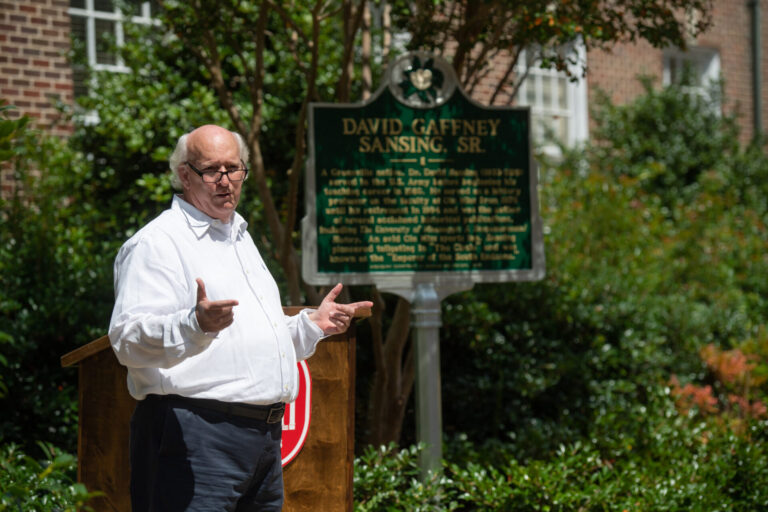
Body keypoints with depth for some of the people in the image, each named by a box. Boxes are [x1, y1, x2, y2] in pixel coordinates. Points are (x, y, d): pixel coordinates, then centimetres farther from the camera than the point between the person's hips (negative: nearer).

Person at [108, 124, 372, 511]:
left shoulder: (240, 240, 24)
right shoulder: (156, 243, -5)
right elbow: (129, 341, -18)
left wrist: (312, 324, 20)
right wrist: (195, 325, -34)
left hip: (266, 434, 8)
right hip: (196, 432, -8)